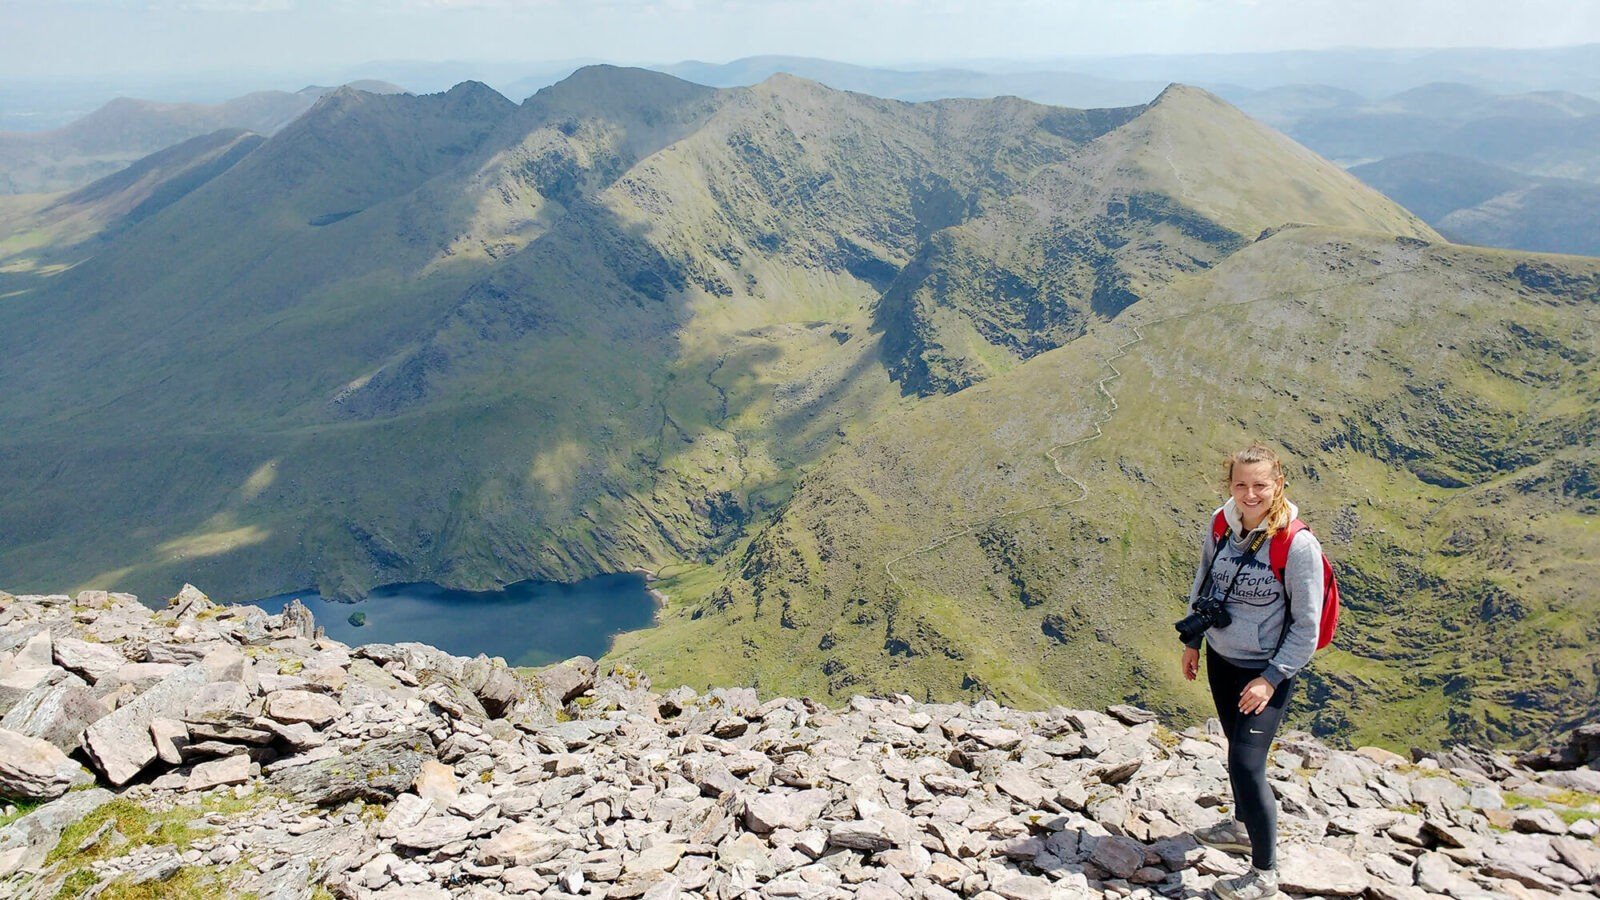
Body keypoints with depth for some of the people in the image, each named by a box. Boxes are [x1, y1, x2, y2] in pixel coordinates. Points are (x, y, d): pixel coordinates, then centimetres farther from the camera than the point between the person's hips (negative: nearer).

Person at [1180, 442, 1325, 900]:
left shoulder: (1298, 545, -22)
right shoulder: (1220, 526, -6)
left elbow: (1306, 625, -16)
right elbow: (1202, 583, 11)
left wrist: (1271, 678, -17)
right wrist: (1192, 641, 13)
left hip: (1266, 672, -6)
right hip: (1220, 660, 6)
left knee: (1246, 764, -10)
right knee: (1238, 747, 23)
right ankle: (1243, 826, 46)